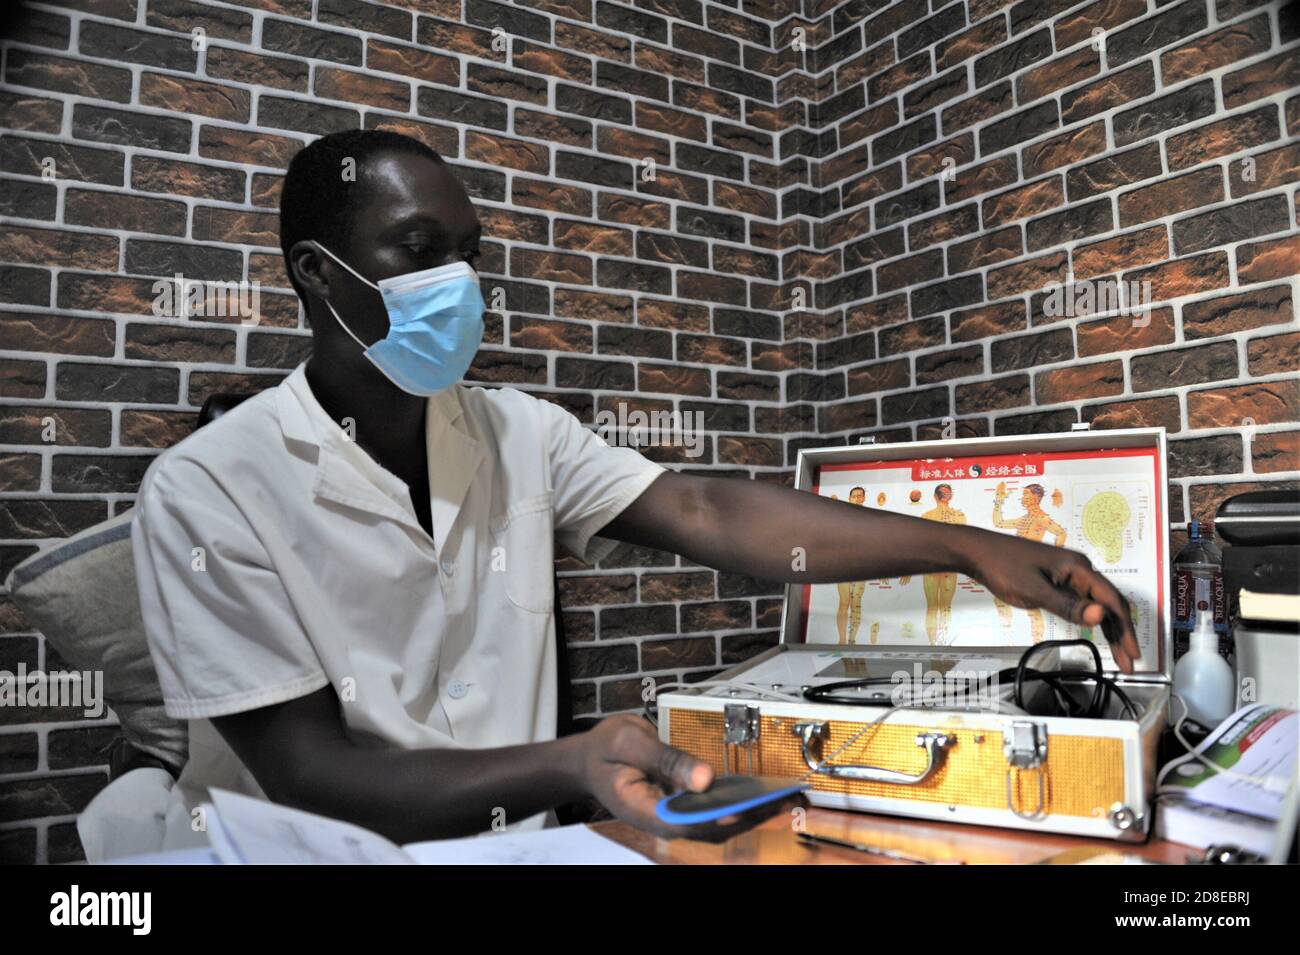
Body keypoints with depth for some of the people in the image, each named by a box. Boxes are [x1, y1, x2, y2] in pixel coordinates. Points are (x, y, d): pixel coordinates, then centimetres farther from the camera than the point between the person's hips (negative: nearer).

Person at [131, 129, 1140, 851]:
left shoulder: (519, 436, 1)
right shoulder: (211, 491, -13)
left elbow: (706, 513, -9)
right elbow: (309, 775, -16)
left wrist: (967, 547, -17)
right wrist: (571, 767, -31)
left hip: (503, 844, 4)